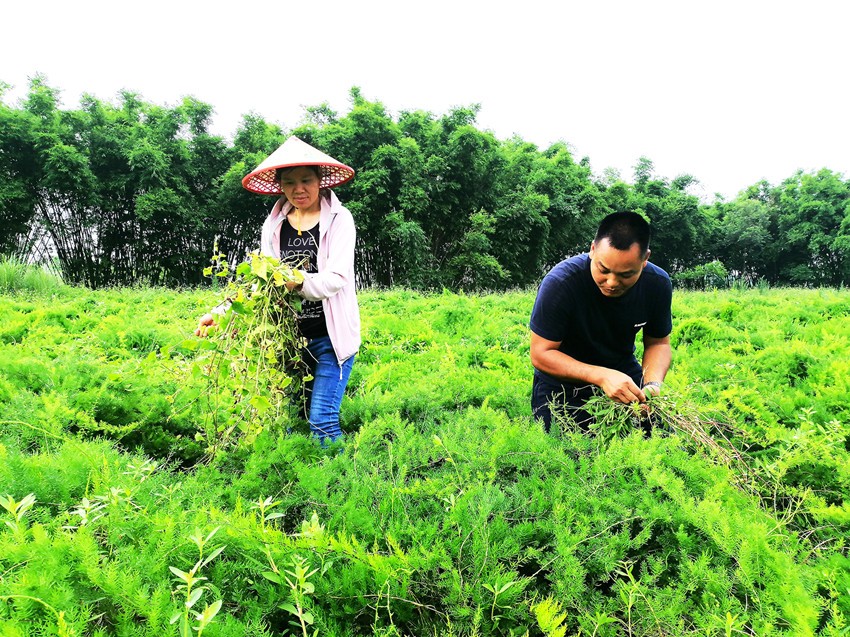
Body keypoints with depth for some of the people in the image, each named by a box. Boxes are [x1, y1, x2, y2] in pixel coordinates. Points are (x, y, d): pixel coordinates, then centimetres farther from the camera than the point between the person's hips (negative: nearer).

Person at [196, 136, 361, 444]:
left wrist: (295, 282, -31)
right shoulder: (274, 226, 9)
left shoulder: (338, 219, -4)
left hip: (331, 336, -4)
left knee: (322, 419, -11)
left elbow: (336, 278, -15)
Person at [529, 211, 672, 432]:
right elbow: (541, 354, -23)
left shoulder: (658, 284, -14)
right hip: (564, 383, -3)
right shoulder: (560, 282, -28)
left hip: (625, 375, 4)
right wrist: (601, 376, -35)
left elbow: (658, 343, 1)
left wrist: (652, 384, -21)